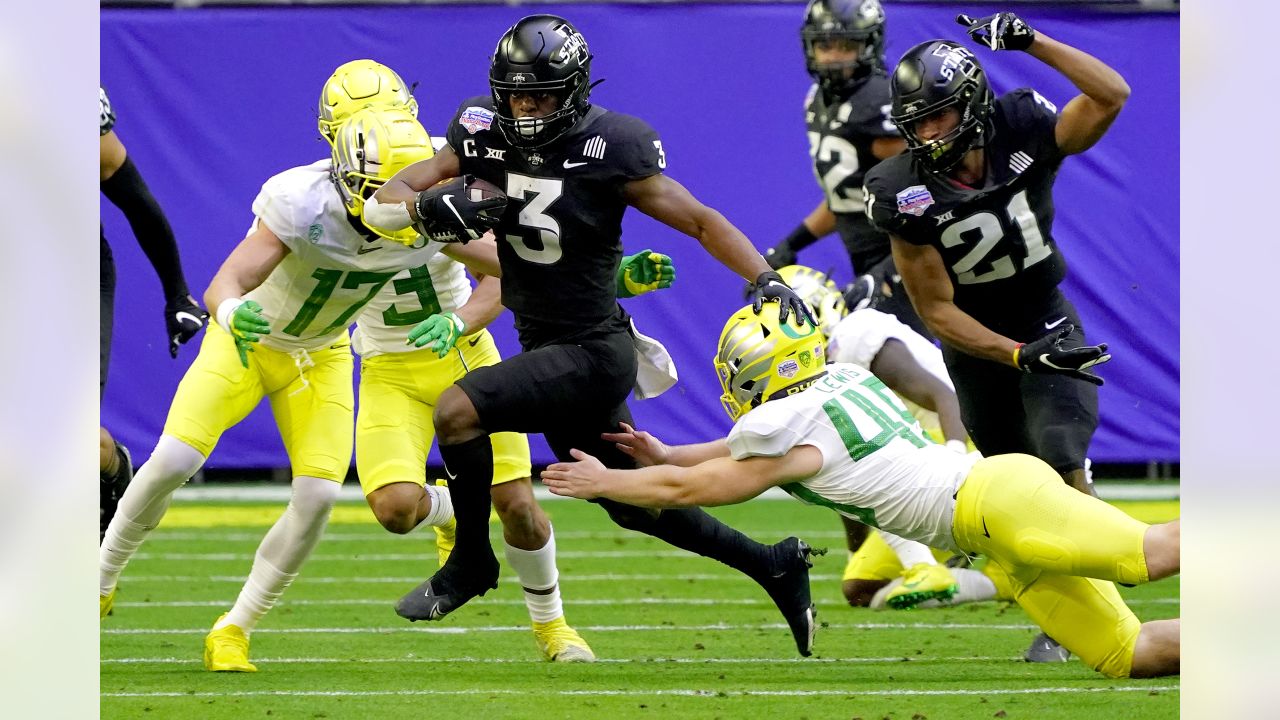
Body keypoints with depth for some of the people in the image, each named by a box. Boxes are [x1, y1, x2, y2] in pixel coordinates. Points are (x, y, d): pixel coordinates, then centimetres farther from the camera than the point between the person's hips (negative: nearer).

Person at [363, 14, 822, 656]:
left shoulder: (608, 151, -17)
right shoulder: (485, 137, -3)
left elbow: (701, 221, -10)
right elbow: (386, 199, -6)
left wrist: (766, 278, -25)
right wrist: (426, 206, -30)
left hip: (591, 354, -7)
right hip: (547, 348, 7)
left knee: (457, 411, -21)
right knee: (631, 505, 18)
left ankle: (471, 560, 1)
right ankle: (774, 567, 34)